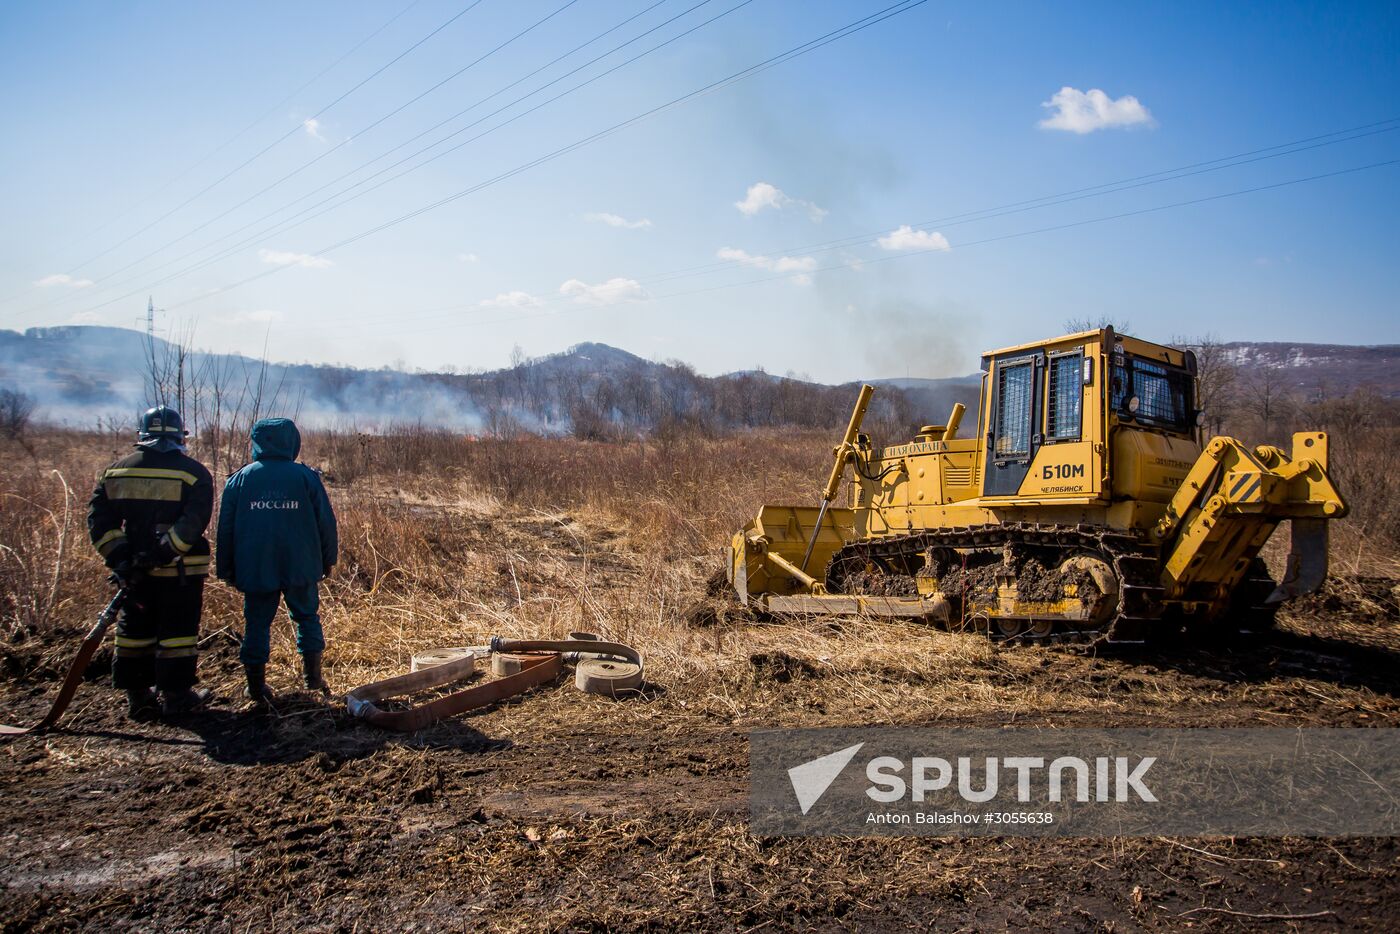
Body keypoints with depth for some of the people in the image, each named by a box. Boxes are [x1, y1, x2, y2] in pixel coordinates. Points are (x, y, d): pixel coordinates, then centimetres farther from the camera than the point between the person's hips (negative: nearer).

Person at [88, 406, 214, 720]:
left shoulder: (116, 471, 7)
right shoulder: (193, 472, -7)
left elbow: (99, 519, 0)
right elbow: (194, 522, -20)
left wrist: (119, 557, -5)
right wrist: (165, 552, -18)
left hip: (135, 570, 4)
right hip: (181, 570, -4)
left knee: (135, 631, 14)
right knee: (177, 631, 4)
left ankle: (137, 697, 20)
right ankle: (175, 696, 10)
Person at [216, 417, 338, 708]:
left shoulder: (239, 479, 2)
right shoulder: (307, 477, -3)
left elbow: (225, 527, 6)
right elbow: (326, 521, 0)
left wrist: (226, 569, 14)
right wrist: (327, 560, 11)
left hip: (255, 568, 1)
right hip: (300, 567, -1)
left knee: (257, 624, 9)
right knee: (307, 616, 15)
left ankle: (257, 688, 12)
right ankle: (313, 675, 11)